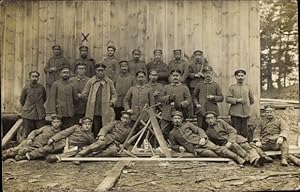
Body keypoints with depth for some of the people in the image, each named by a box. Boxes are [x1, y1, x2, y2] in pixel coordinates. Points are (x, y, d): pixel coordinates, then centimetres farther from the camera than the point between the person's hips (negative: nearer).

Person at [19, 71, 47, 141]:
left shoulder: (41, 87, 2)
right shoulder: (26, 88, -3)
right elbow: (22, 100, 10)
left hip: (40, 114, 2)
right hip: (28, 114, -2)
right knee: (26, 134, 2)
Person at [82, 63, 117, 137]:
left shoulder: (109, 82, 7)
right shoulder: (91, 81, 4)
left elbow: (114, 94, 15)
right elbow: (84, 94, 11)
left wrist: (112, 101, -2)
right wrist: (92, 99, 5)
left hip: (106, 112, 1)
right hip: (94, 112, -1)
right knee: (95, 131, 2)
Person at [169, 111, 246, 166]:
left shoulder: (187, 124, 14)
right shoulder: (172, 134, 13)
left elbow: (199, 130, 9)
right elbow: (173, 145, 21)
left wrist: (203, 137, -10)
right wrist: (179, 147, -1)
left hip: (200, 141, 1)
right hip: (194, 149, -1)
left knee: (216, 148, -19)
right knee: (210, 153, -27)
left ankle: (238, 158, -24)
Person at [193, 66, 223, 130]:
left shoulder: (216, 85, 7)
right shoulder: (199, 84, 9)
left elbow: (221, 97, 6)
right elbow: (194, 96, 15)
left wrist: (214, 97, -12)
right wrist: (196, 104, -1)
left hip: (213, 112, 0)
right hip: (201, 111, 1)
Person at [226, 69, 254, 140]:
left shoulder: (248, 87, 13)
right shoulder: (232, 87, 5)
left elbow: (252, 100, 21)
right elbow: (227, 99, -4)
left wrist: (246, 104, 12)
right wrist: (237, 100, -14)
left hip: (245, 113, 2)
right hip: (235, 113, -2)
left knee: (244, 132, 3)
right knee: (236, 132, -2)